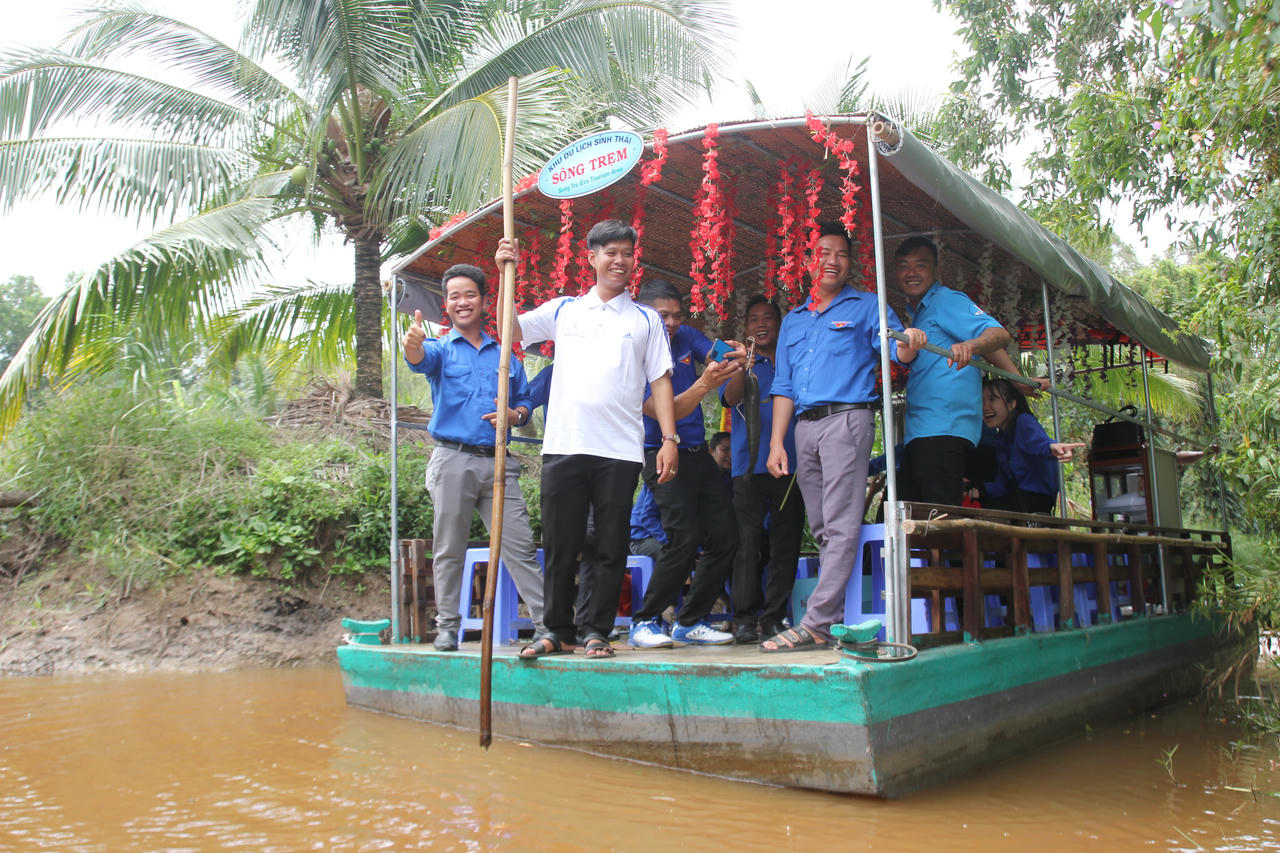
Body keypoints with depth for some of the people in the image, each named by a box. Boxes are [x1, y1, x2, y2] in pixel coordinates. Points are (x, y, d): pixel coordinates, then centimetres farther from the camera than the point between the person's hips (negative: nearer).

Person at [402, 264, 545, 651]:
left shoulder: (505, 355, 18)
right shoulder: (441, 349, 8)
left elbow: (525, 402, 23)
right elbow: (421, 359, -17)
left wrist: (514, 415, -1)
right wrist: (413, 344, -41)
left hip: (497, 463, 2)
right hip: (453, 460, -2)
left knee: (520, 545, -1)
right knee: (449, 550, 3)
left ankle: (547, 623, 1)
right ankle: (447, 626, 14)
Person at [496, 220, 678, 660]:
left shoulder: (646, 320, 12)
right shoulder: (564, 310, 14)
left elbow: (660, 381, 7)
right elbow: (511, 329, 7)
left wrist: (669, 439, -2)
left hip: (621, 451, 0)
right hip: (563, 445, 1)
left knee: (611, 547, 3)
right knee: (560, 545, 5)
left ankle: (596, 630, 15)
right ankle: (558, 631, 18)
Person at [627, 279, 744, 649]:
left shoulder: (687, 337, 8)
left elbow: (717, 359, -3)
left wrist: (733, 357, -27)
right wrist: (703, 384, -34)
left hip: (699, 453, 7)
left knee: (725, 538, 2)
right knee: (685, 538, -20)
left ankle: (689, 623, 13)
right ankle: (644, 623, -4)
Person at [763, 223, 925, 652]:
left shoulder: (867, 306, 10)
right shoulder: (793, 320, 22)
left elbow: (895, 350, -4)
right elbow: (783, 387, 18)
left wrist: (909, 345, -29)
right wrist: (776, 442, 8)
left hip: (847, 419, -5)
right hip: (805, 425, 6)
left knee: (840, 526, -12)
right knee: (822, 529, 6)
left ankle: (817, 622, -15)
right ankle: (835, 622, 10)